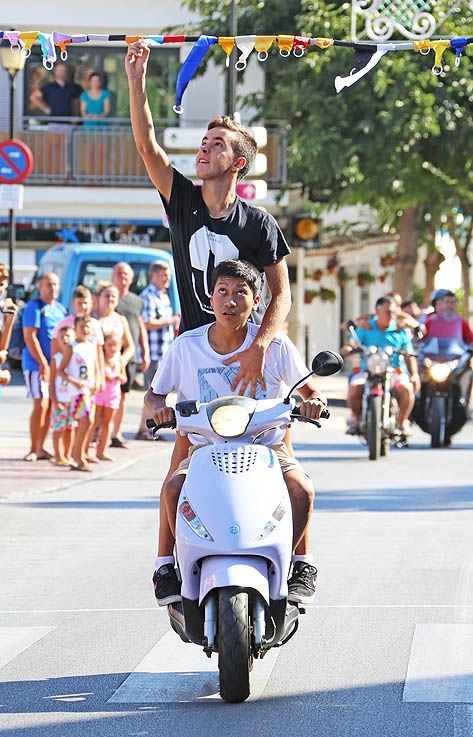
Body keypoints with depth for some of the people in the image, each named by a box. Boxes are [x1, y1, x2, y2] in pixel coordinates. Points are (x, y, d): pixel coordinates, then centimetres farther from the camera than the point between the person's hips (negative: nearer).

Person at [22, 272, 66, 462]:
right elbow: (30, 338, -12)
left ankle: (41, 448, 13)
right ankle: (33, 449, -4)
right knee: (41, 405, -11)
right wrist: (43, 364, -16)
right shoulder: (34, 307, -6)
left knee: (51, 406, 5)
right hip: (36, 364, -7)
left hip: (56, 365, 7)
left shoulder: (60, 309, 15)